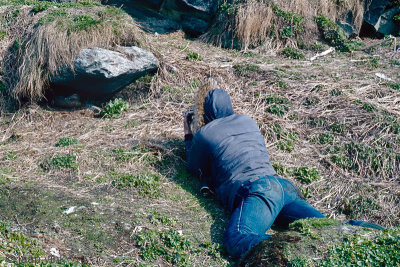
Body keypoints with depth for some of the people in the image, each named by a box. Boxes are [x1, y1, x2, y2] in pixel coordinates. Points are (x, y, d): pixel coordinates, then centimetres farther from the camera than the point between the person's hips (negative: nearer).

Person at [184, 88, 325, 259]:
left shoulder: (203, 134, 13)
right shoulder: (248, 121, 29)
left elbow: (195, 170, 30)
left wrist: (188, 134, 44)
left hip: (256, 189, -7)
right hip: (283, 185, 7)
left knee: (236, 241, -30)